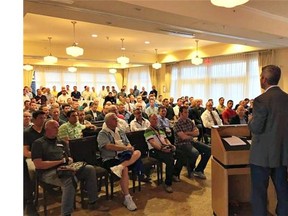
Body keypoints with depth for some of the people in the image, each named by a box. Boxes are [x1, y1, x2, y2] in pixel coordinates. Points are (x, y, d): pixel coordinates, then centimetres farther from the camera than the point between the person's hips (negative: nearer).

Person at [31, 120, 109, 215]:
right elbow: (38, 164, -11)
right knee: (70, 179, -37)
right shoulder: (38, 143, 1)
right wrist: (60, 161, -12)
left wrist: (69, 160, -4)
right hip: (49, 172, -6)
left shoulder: (61, 142, 21)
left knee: (90, 169, -11)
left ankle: (92, 203, -2)